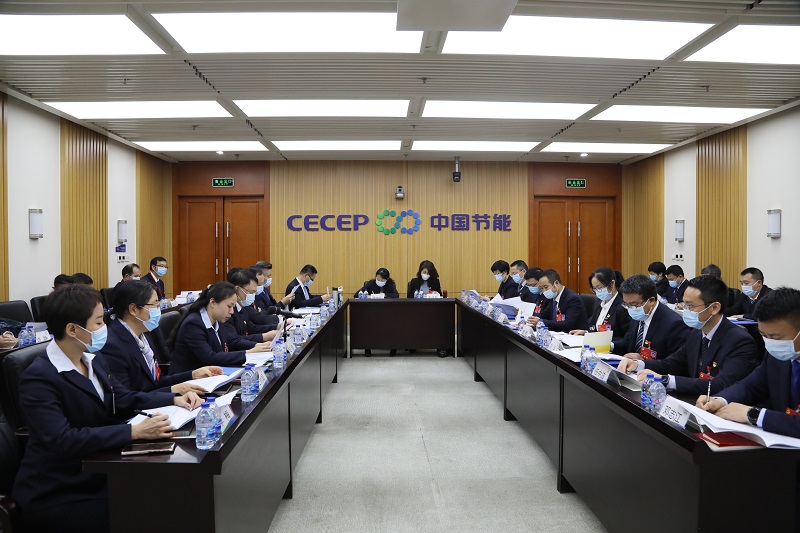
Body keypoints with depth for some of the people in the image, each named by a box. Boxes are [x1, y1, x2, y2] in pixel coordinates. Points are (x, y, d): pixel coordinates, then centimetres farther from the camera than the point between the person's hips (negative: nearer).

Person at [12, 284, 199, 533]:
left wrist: (174, 399, -6)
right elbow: (62, 441, -31)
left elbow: (124, 400, 9)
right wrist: (135, 432, -36)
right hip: (55, 496, -7)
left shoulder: (93, 361, 4)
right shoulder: (39, 378, -21)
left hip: (95, 477, 7)